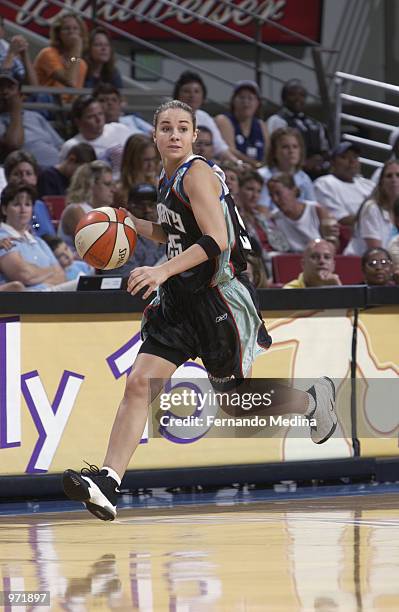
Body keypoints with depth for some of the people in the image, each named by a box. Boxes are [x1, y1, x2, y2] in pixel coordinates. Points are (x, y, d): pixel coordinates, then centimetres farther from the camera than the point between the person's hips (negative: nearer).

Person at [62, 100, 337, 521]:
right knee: (139, 383, -8)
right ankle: (107, 482, -15)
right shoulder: (168, 179, 12)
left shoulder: (197, 174, -14)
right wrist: (130, 223, 13)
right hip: (180, 298, 8)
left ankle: (313, 401, 36)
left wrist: (163, 271, -34)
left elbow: (216, 241, -24)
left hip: (218, 296, -8)